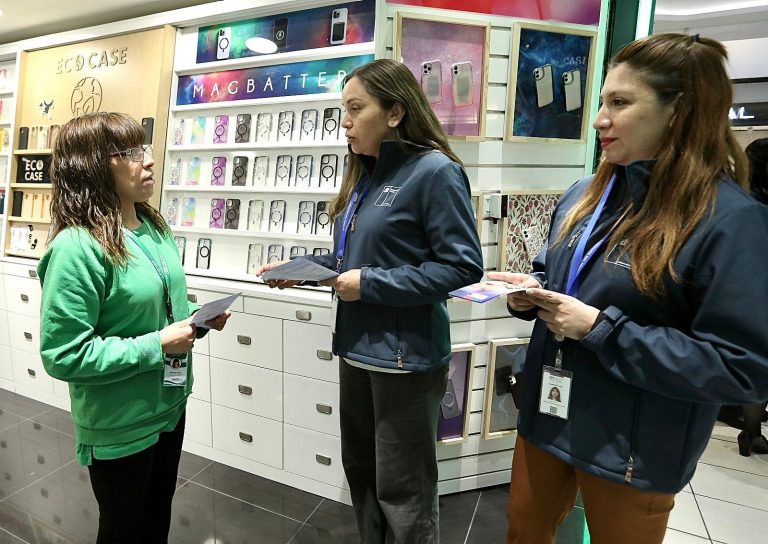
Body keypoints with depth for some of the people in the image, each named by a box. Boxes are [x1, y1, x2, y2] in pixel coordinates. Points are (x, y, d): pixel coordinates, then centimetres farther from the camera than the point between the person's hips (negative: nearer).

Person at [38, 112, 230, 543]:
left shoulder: (155, 227, 1)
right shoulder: (77, 248, -25)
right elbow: (63, 355, -24)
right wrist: (156, 346, -25)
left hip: (171, 403, 7)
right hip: (119, 425, -7)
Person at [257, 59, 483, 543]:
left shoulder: (435, 171, -14)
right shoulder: (366, 176, 11)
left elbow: (463, 266, -19)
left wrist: (372, 285, -20)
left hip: (405, 357, -8)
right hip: (358, 350, 9)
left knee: (401, 492, 10)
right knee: (361, 473, 24)